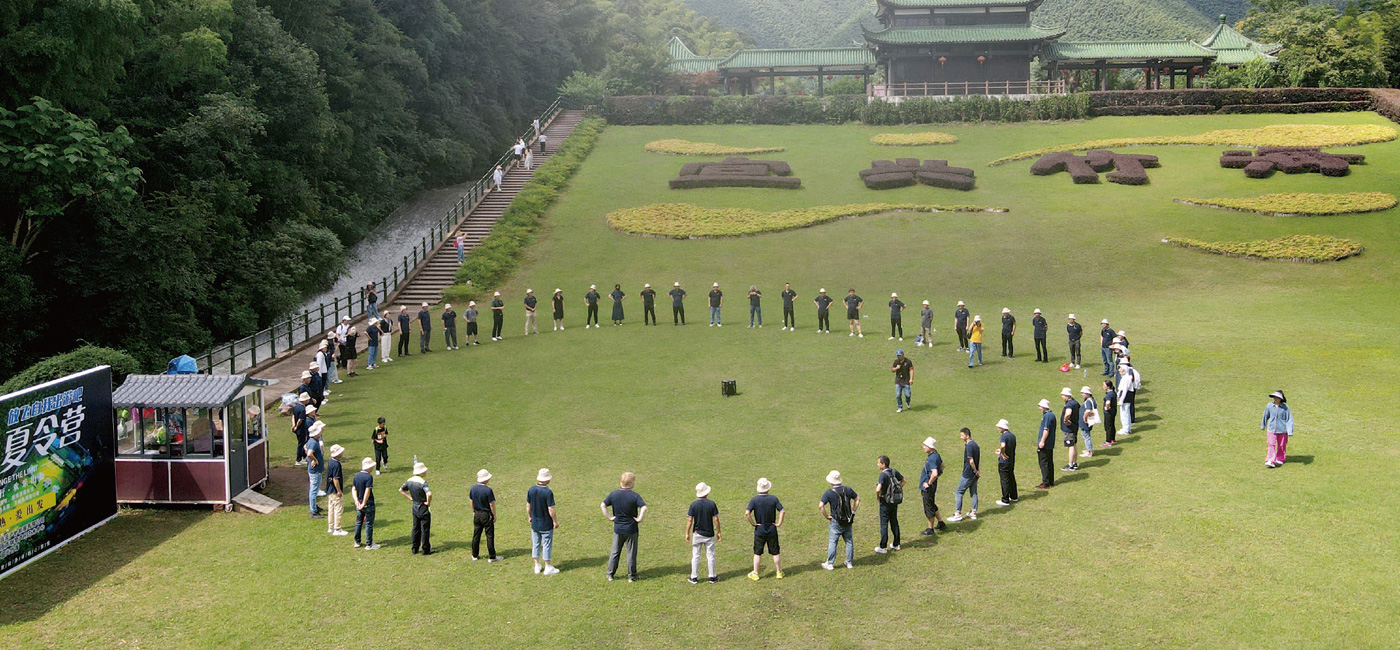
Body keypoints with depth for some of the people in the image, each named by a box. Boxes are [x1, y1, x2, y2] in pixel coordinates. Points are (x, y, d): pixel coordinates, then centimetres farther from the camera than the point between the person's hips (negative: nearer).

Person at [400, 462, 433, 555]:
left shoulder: (410, 480, 0)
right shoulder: (423, 482, -23)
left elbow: (401, 490, 13)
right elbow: (429, 494, -37)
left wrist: (410, 498, 11)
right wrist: (428, 502, -19)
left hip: (415, 508, 7)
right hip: (424, 509, -7)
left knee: (416, 529, 17)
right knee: (425, 530, 4)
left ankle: (415, 549, 22)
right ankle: (426, 550, 10)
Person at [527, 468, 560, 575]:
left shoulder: (531, 490, -4)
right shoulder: (548, 492, -21)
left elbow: (528, 505, 6)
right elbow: (551, 510, -19)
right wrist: (555, 521, -7)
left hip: (534, 523, 5)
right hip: (546, 525, -5)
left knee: (535, 544, 15)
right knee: (547, 545, 5)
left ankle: (537, 566, 23)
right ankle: (548, 568, 12)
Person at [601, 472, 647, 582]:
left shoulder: (613, 494, -4)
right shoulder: (635, 496, -15)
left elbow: (602, 505, -4)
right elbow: (644, 508, -27)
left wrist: (609, 517, 0)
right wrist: (639, 519, -15)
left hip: (617, 529, 3)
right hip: (631, 530, -3)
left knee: (615, 552, 15)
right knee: (631, 553, 9)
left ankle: (610, 574, 20)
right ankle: (631, 576, 16)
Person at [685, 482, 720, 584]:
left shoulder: (694, 504, -8)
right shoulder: (712, 504, -7)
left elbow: (689, 520, -7)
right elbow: (716, 519, -5)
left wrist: (687, 533, 2)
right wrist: (718, 532, 5)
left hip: (697, 534, 0)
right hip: (709, 534, 0)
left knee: (695, 556, 8)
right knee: (710, 556, 9)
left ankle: (694, 577, 11)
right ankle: (712, 577, 16)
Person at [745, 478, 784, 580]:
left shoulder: (754, 500, -11)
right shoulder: (773, 499, -8)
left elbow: (747, 513, -20)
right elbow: (782, 511, -13)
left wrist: (752, 523, -10)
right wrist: (779, 523, -6)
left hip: (759, 530, -1)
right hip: (772, 530, 1)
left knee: (757, 553, 10)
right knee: (776, 552, 13)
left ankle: (755, 574, 15)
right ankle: (779, 572, 21)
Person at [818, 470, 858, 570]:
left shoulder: (829, 493, -14)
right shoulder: (848, 490, -1)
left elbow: (821, 506, -20)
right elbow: (857, 499, 12)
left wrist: (827, 516, -8)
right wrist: (853, 511, 15)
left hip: (836, 522, -4)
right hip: (848, 521, 4)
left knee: (832, 542, 5)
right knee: (849, 541, 14)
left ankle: (830, 564, 10)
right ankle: (849, 562, 22)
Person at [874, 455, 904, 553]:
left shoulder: (883, 475, -22)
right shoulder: (894, 471, 0)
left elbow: (878, 489, -33)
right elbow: (903, 480, 16)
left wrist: (878, 496, -14)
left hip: (886, 502, -7)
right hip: (895, 501, 7)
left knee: (884, 524, 2)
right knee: (894, 522, 18)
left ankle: (883, 547, 7)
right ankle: (896, 544, 26)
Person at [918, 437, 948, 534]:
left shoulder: (932, 458, -26)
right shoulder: (936, 455, 5)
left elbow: (934, 474, -38)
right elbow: (942, 466, 23)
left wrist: (929, 483, -24)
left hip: (928, 488, -10)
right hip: (926, 487, 10)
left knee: (929, 508, 4)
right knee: (932, 506, 25)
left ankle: (930, 529, 17)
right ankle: (941, 523, 37)